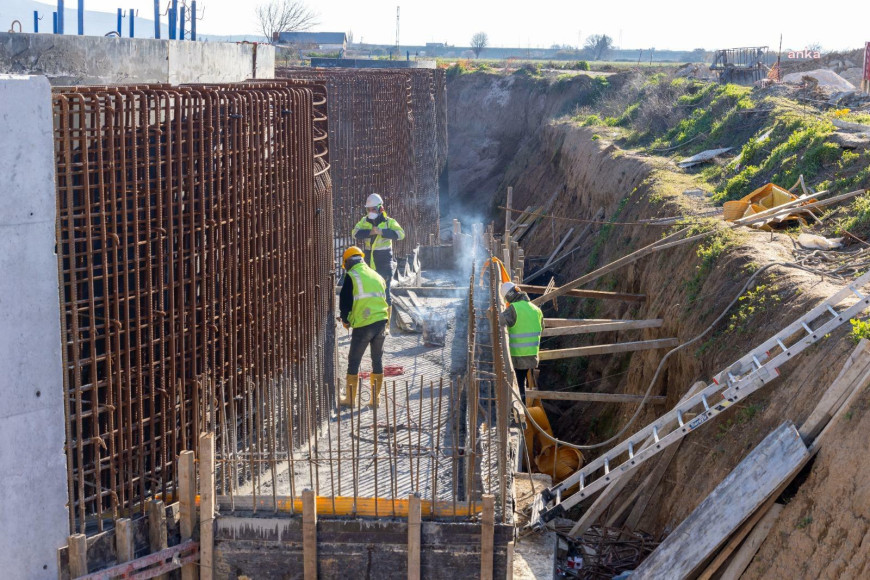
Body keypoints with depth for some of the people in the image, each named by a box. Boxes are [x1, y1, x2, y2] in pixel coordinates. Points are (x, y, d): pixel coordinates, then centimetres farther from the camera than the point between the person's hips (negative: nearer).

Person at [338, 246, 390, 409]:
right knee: (377, 360, 13)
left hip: (362, 325, -5)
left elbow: (345, 301, -5)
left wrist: (345, 320, 11)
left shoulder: (352, 276, -4)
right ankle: (375, 398, 16)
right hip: (381, 322, 5)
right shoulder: (377, 276, 15)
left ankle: (350, 399, 13)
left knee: (354, 361, 7)